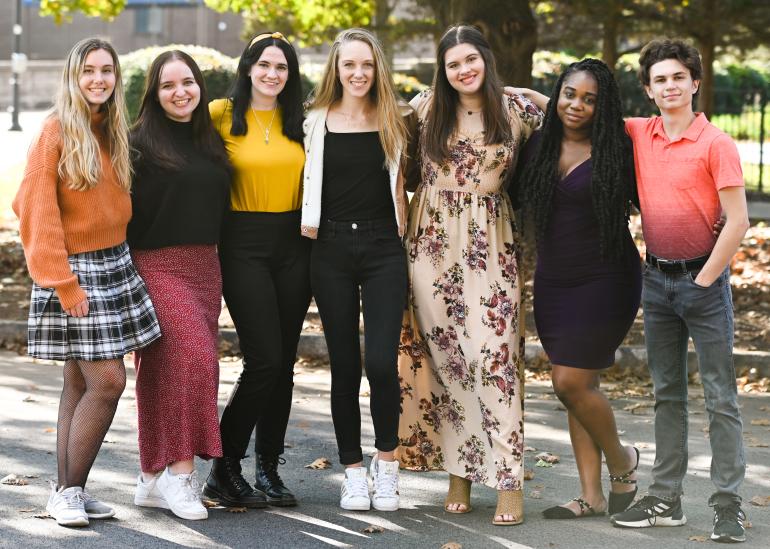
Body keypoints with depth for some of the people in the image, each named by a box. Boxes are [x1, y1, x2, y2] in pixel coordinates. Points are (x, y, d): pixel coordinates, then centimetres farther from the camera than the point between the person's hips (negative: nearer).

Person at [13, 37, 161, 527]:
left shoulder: (114, 133, 10)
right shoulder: (56, 132, -11)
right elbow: (38, 212, -13)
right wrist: (63, 283, -15)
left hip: (115, 266, 7)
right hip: (75, 269, -7)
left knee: (81, 382, 9)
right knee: (107, 380, -11)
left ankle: (68, 492, 14)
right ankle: (69, 491, 0)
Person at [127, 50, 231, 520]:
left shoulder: (211, 142, 14)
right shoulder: (141, 143, -4)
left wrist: (218, 264, 14)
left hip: (205, 266, 6)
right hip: (159, 266, -6)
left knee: (179, 369, 7)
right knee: (194, 358, -20)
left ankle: (155, 479, 14)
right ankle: (181, 469, -13)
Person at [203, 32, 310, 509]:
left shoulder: (298, 121, 9)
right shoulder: (222, 115, -2)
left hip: (293, 245, 4)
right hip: (244, 245, -4)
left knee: (283, 363, 6)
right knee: (264, 361, -12)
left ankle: (269, 468, 17)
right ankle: (224, 469, 2)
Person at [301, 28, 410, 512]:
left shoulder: (395, 121, 6)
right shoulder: (317, 122, 5)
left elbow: (400, 183, 14)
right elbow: (308, 183, 12)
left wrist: (404, 233, 4)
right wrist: (308, 234, 2)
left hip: (384, 247, -1)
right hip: (333, 248, 1)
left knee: (382, 361, -12)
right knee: (344, 365, 4)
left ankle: (387, 460, 8)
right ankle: (354, 471, 15)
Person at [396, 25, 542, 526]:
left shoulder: (516, 110, 0)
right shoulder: (426, 108, 3)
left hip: (490, 243, -2)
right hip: (433, 240, 2)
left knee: (493, 353, -9)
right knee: (443, 354, 4)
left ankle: (508, 481, -7)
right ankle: (459, 471, 13)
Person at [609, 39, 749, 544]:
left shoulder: (716, 144, -9)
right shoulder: (640, 134, 6)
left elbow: (738, 222, -12)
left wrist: (704, 279, -12)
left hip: (703, 278, -5)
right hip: (657, 278, 5)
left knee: (720, 396, -2)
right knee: (667, 393, 12)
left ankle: (728, 504, 0)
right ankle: (666, 499, 18)